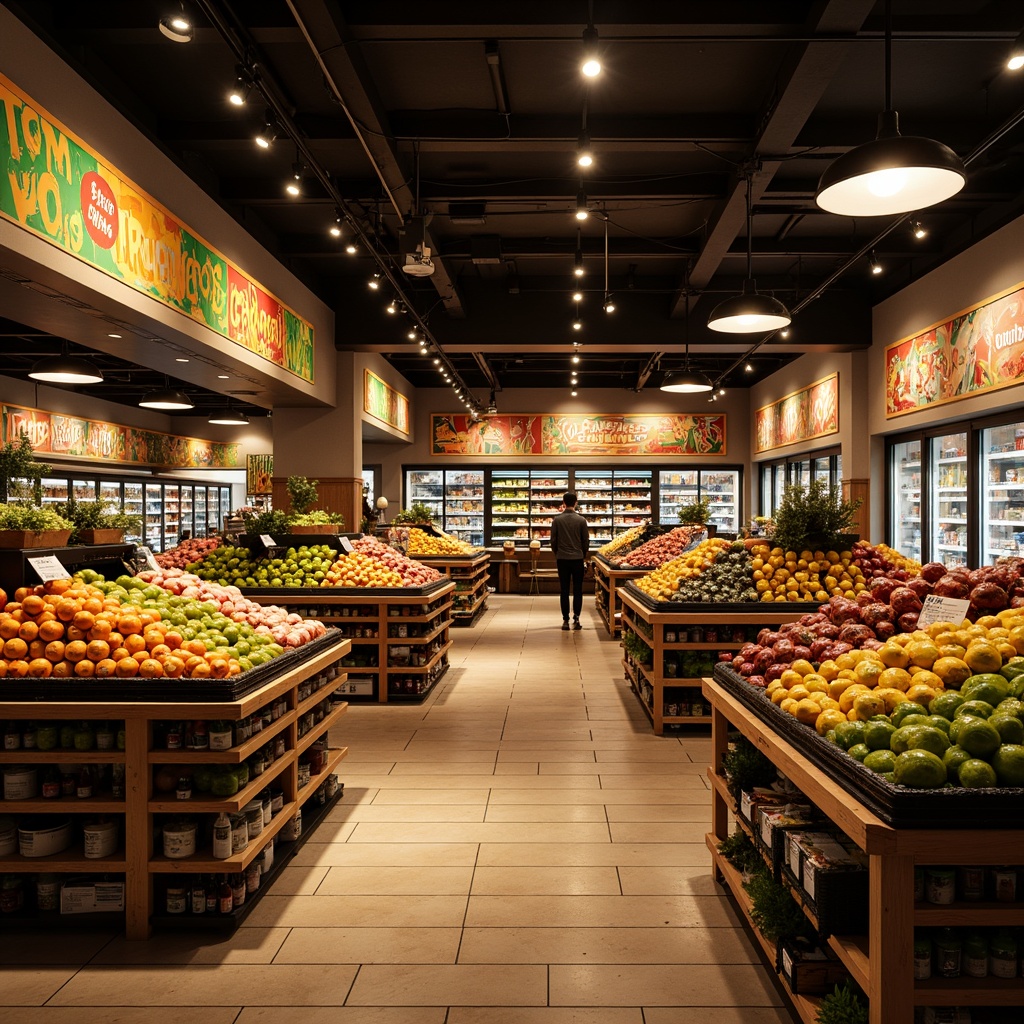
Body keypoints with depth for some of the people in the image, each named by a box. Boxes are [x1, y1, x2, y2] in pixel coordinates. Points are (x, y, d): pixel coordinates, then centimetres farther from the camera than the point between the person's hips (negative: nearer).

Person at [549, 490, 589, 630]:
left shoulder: (557, 520, -3)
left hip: (562, 559, 1)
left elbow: (553, 540, 0)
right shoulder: (581, 520, -4)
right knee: (577, 590, 5)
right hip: (578, 558, 0)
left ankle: (565, 620, 5)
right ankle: (576, 619, 1)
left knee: (564, 591, 5)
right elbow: (586, 540, 1)